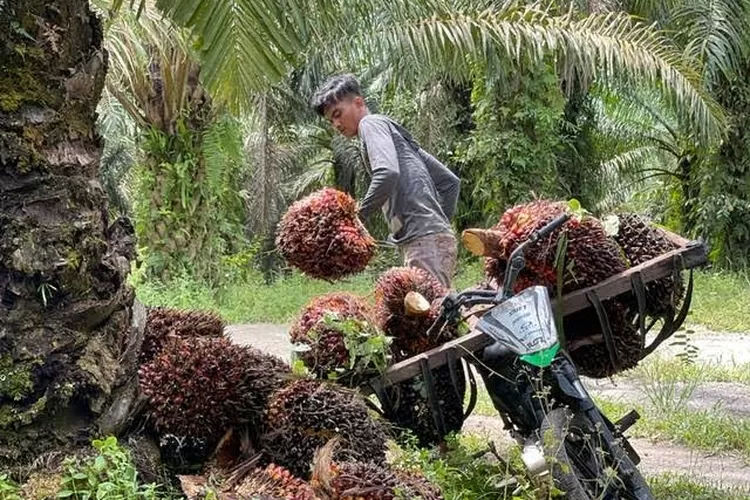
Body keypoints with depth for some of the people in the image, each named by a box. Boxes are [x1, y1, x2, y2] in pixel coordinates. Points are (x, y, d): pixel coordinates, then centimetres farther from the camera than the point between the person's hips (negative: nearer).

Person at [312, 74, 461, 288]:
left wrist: (356, 219, -10)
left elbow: (388, 173, -18)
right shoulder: (396, 133, 29)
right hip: (439, 238, 9)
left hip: (424, 239, -9)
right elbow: (449, 181, 28)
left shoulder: (371, 123, 2)